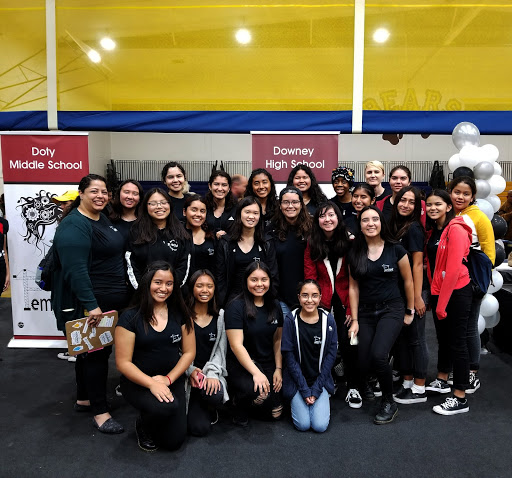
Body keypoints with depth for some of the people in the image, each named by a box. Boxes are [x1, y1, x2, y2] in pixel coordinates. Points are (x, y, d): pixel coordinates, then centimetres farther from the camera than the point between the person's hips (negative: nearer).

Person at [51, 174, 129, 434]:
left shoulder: (103, 219, 11)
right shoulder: (74, 226, -18)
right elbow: (76, 270, -26)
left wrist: (123, 293, 21)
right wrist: (91, 305, -30)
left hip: (111, 300, 9)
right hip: (89, 304, -9)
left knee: (90, 350, 19)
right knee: (97, 352, -1)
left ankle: (83, 399, 34)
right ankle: (100, 412, 12)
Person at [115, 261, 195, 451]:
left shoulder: (180, 313, -2)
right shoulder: (130, 317, -11)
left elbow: (189, 352, 1)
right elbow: (123, 362, -11)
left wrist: (168, 379, -12)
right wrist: (151, 384, -22)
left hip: (173, 380, 3)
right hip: (138, 382, -3)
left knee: (174, 441, -5)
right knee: (166, 407, -33)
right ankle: (143, 427, 5)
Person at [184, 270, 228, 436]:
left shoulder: (220, 317, 7)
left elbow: (220, 350, 3)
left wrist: (212, 373, -13)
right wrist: (190, 370, -18)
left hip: (213, 374, 2)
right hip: (187, 375, -2)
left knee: (214, 395, -33)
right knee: (199, 428, -17)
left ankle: (210, 410, 7)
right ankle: (197, 411, 22)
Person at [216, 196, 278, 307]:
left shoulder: (267, 244, 8)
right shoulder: (225, 243, 7)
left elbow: (273, 277, 7)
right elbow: (220, 277, 5)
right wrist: (224, 302, -5)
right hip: (234, 298, 0)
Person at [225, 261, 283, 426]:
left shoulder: (275, 306, 4)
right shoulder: (236, 307, -14)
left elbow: (278, 340, 9)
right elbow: (236, 345, -18)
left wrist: (278, 369, 0)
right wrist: (256, 373, -24)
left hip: (268, 364, 6)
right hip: (241, 365, -5)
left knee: (275, 412, -5)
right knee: (260, 392, -33)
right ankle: (239, 406, 2)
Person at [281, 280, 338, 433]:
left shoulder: (328, 320, -6)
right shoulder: (291, 320, -11)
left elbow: (331, 354, -3)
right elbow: (289, 355, -9)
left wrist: (316, 388, -8)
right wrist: (304, 389, -12)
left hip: (321, 380, 1)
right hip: (297, 379, -1)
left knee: (320, 425, -11)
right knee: (303, 424, -12)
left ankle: (320, 399, 19)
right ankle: (295, 402, 19)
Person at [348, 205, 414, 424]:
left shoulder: (395, 250, -5)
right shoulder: (355, 253, 2)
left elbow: (408, 281, 4)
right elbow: (353, 287, 5)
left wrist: (410, 312, 7)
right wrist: (354, 320, 3)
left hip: (391, 309, -3)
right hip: (365, 312, 3)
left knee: (378, 355, -22)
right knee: (363, 364, -4)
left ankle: (389, 403, 4)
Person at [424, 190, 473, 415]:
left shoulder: (456, 229, -16)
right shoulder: (432, 231, 9)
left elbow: (453, 269, -20)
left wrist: (442, 303, -18)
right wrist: (436, 297, 7)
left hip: (456, 292, -8)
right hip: (438, 291, 8)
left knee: (457, 341, 0)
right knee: (442, 337, 20)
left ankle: (460, 399, 11)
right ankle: (441, 381, 38)